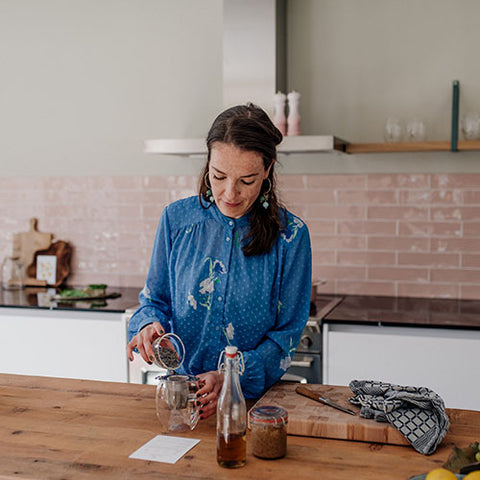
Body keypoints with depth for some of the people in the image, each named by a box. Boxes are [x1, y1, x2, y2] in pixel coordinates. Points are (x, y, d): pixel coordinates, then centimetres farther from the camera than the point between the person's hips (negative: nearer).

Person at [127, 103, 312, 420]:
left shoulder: (290, 234, -5)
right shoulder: (177, 219, 1)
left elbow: (287, 333, -3)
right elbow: (155, 299, 12)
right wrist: (149, 324, -11)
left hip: (255, 398, -2)